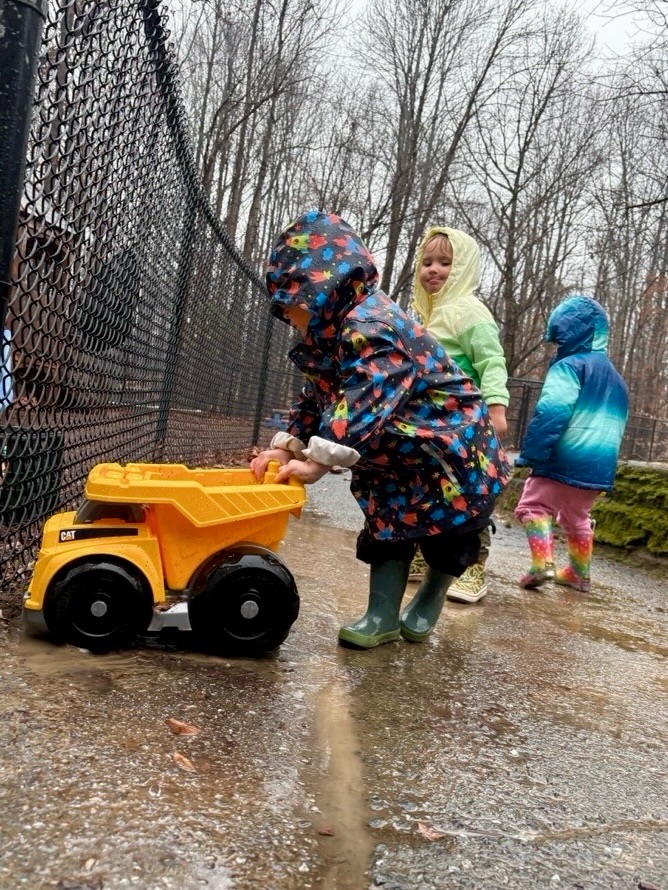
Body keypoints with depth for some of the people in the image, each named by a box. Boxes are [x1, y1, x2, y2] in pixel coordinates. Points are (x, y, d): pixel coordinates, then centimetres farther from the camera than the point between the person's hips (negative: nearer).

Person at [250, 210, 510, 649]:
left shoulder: (373, 327, -30)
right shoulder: (336, 332, 4)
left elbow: (365, 402, -41)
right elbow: (316, 397, 7)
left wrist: (320, 459, -45)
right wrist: (289, 444, -6)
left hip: (451, 447, -9)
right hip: (401, 453, 9)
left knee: (445, 533, 6)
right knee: (387, 521, 6)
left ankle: (425, 608, 28)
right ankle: (383, 617, 12)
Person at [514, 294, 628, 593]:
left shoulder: (570, 365, -9)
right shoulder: (616, 378, 19)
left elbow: (552, 411, -22)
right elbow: (616, 426, 24)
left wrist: (530, 454, -19)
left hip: (564, 460, -8)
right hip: (600, 466, 8)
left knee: (534, 506, 4)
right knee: (577, 517, 24)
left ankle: (542, 564, -11)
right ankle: (580, 574, 31)